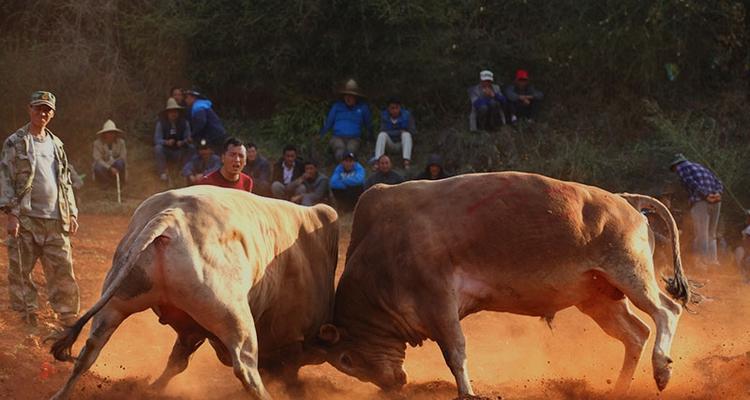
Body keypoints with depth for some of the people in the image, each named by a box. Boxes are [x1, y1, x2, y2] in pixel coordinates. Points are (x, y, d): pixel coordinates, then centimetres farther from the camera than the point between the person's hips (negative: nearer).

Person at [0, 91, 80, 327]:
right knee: (20, 269, -1)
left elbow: (66, 182, 21)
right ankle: (27, 313, 9)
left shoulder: (56, 144, 16)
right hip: (26, 219, -4)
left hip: (56, 220, 4)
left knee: (63, 269, 1)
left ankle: (67, 315, 8)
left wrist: (72, 214, 13)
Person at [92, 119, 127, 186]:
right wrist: (110, 168, -34)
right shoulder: (98, 143, -14)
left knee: (120, 162, -32)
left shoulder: (121, 142, -9)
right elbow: (98, 159, -22)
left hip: (115, 167, 1)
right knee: (98, 168, -36)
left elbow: (123, 158, -11)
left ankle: (120, 183, -8)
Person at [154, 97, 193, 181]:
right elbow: (157, 139, -16)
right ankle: (162, 173, -28)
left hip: (179, 153, 1)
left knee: (191, 148, -25)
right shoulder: (161, 123, -10)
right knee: (158, 148, -33)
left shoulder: (184, 123, -4)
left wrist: (182, 142, -32)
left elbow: (188, 137, -9)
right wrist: (166, 142, -36)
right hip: (165, 151, -1)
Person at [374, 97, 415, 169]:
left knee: (406, 135, -30)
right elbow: (383, 131, -17)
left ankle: (406, 161, -44)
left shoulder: (406, 115, -11)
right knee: (382, 135, -27)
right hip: (390, 143, 0)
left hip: (402, 143, 0)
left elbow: (412, 130, -12)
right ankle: (377, 160, -37)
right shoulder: (384, 116, -9)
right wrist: (400, 132, -20)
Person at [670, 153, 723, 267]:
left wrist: (705, 195, -16)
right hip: (716, 202, 7)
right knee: (711, 235, 14)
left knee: (700, 237, -8)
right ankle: (714, 263, 9)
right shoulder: (700, 167, 30)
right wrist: (717, 193, 3)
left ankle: (704, 264, -15)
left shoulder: (681, 168, 8)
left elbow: (692, 183, -11)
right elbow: (718, 183, 21)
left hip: (700, 202, -7)